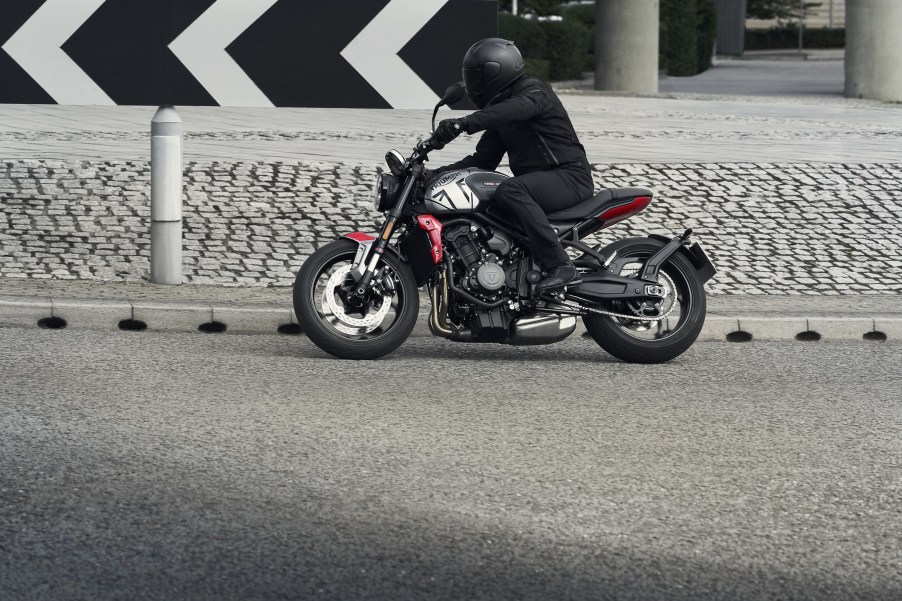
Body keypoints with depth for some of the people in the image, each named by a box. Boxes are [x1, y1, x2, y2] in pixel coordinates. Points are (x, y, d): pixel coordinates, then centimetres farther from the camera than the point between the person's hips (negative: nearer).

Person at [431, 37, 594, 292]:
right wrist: (439, 174, 7)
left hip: (569, 176, -10)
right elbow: (483, 160, 21)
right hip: (537, 180, 10)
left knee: (510, 191, -35)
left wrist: (464, 123, -46)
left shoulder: (535, 91, -9)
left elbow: (518, 108, -34)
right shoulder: (500, 106, 20)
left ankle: (560, 266, -39)